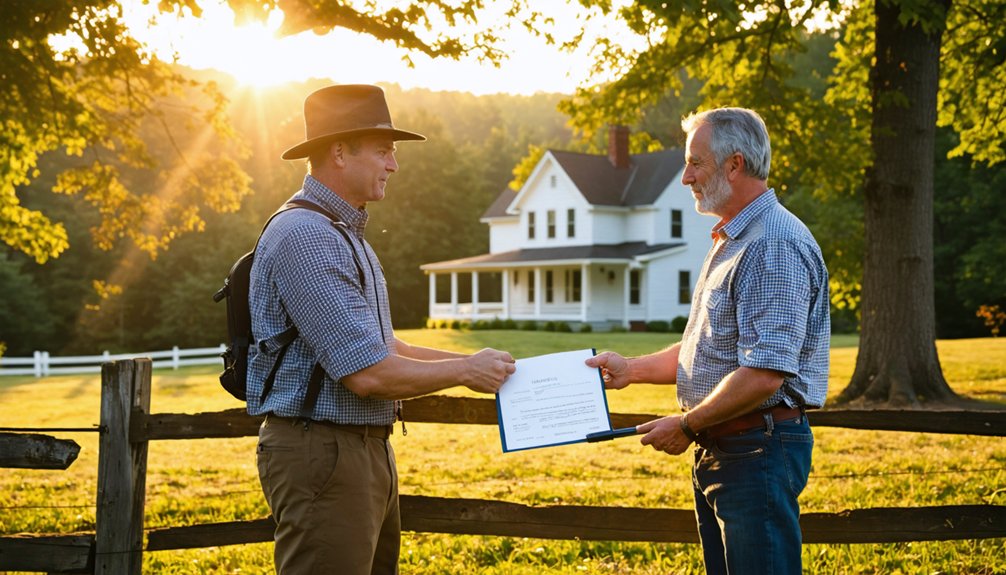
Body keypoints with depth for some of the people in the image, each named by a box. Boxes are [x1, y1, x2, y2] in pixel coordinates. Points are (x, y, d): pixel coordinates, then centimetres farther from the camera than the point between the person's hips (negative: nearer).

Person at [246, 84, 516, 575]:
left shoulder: (345, 234, 16)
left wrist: (472, 360, 12)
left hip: (366, 451, 11)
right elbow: (368, 373, -22)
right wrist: (465, 372, -10)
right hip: (321, 452, -11)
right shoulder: (305, 236, -18)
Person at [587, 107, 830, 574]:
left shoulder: (775, 247, -18)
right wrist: (631, 369, 13)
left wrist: (686, 426, -15)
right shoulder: (729, 243, 18)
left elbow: (764, 375, -25)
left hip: (759, 449, -10)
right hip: (718, 450, 11)